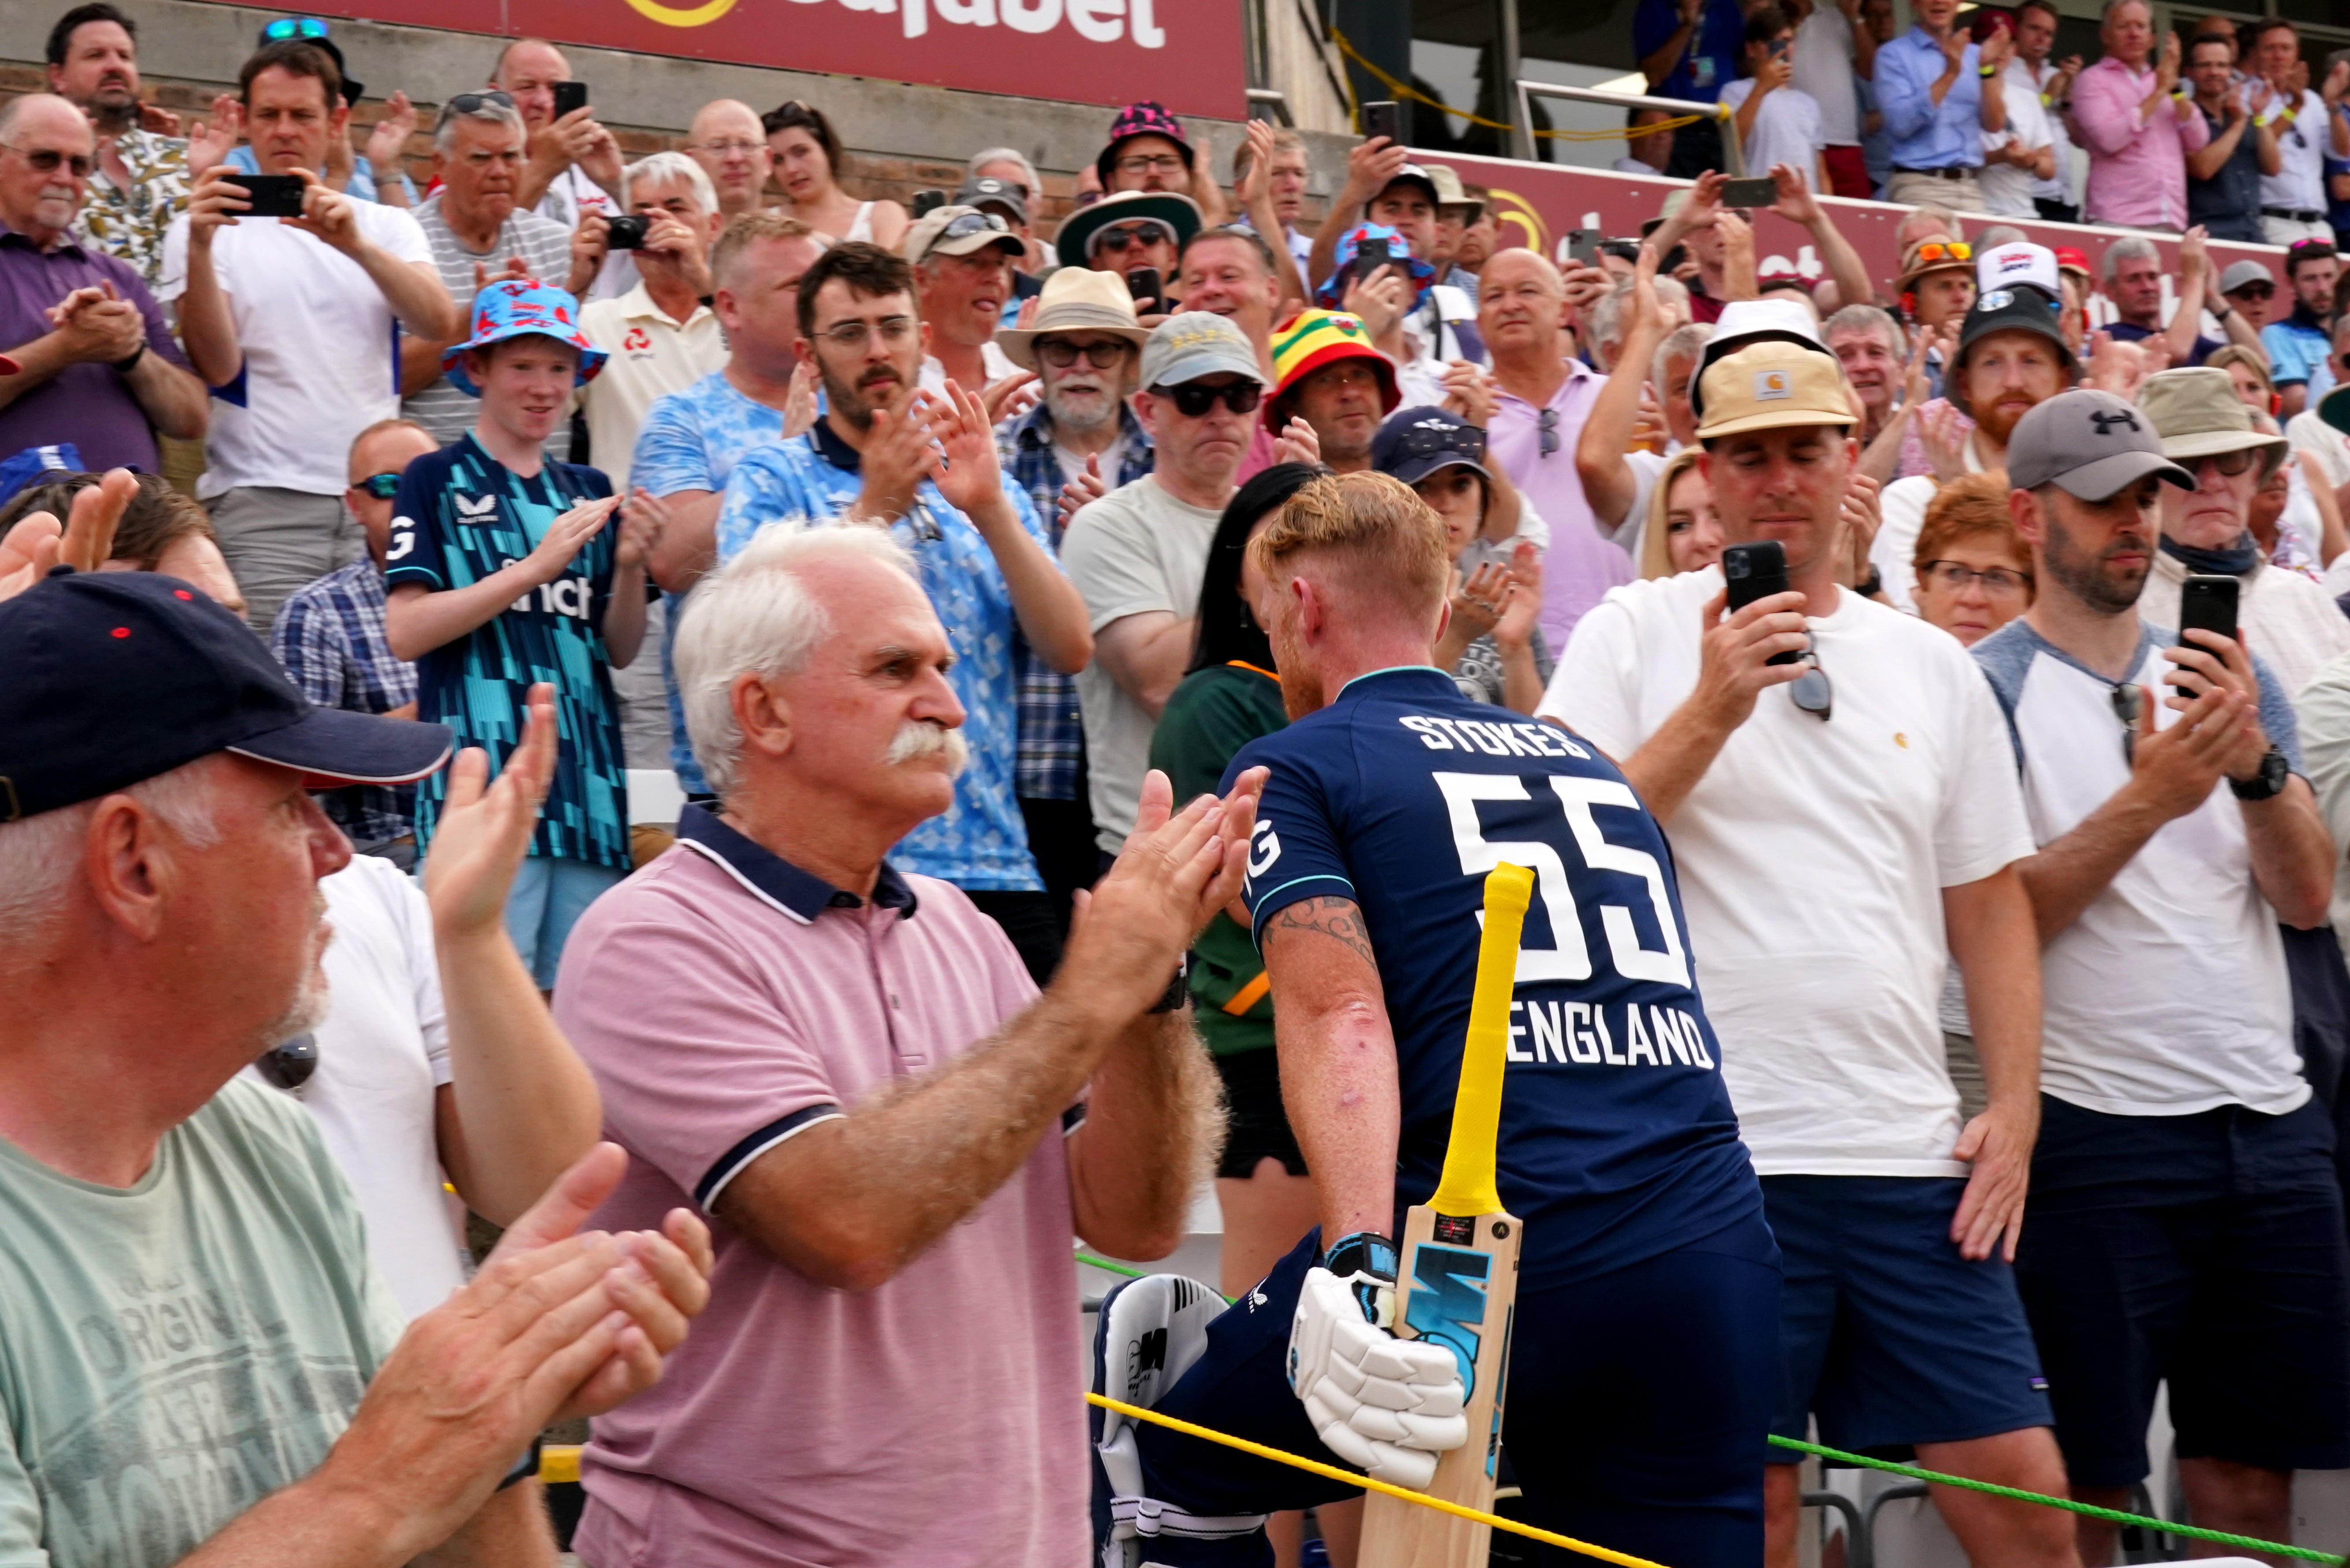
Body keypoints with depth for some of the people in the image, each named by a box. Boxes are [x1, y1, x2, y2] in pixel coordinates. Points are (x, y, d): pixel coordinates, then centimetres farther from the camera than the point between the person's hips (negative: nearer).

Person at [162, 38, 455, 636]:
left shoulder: (386, 226, 14)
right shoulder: (208, 228, 7)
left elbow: (439, 324, -5)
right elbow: (217, 365, -5)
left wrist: (356, 245, -18)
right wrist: (200, 247, -17)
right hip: (263, 502, -2)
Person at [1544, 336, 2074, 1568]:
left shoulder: (1932, 665, 13)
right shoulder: (1638, 634, 2)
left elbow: (1990, 907, 16)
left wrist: (2014, 1111, 6)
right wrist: (1714, 707, -15)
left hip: (1914, 1151, 4)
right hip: (1712, 1153, -3)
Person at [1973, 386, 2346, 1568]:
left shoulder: (2226, 673, 14)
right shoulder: (1987, 687, -3)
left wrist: (2255, 758, -12)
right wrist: (2147, 798, -20)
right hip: (2099, 1128, -5)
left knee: (2253, 1471, 10)